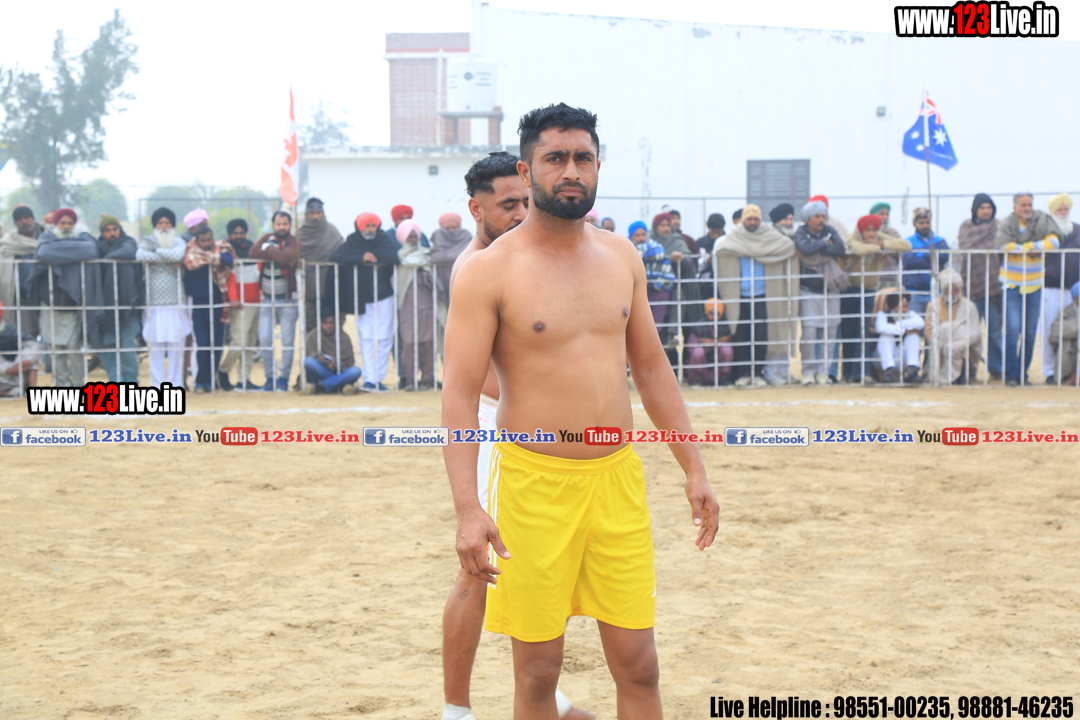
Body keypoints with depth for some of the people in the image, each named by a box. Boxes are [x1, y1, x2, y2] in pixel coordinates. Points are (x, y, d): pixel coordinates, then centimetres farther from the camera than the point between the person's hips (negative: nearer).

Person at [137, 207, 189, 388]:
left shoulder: (179, 243, 9)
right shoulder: (147, 241, 9)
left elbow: (177, 254, -15)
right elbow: (140, 255, -14)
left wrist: (155, 251, -5)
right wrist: (170, 260, -11)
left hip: (176, 304, 0)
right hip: (154, 304, 0)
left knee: (176, 345, 0)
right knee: (155, 347, -2)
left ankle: (175, 385, 8)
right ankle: (157, 385, 4)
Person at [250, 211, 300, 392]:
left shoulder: (294, 242, -4)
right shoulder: (267, 238, 8)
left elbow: (287, 257, -25)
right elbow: (252, 253, -10)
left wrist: (268, 250, -11)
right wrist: (276, 255, -17)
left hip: (287, 299, -3)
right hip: (267, 299, 3)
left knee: (287, 340, -2)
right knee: (264, 340, -3)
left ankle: (284, 377, 8)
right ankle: (270, 377, 9)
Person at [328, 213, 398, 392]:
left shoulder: (384, 240, 5)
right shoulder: (352, 242, 3)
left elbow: (393, 258, -11)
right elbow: (335, 257, -12)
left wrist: (374, 257, -10)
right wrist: (360, 258, -18)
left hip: (383, 296, 1)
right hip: (362, 299, -1)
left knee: (384, 339, -2)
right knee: (366, 340, -3)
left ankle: (378, 378, 2)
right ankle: (369, 379, -5)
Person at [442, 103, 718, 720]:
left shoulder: (622, 257, 9)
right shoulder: (490, 270, -7)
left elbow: (652, 366, 16)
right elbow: (461, 394, -11)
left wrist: (694, 467, 12)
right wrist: (468, 509, -20)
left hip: (618, 478, 4)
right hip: (535, 484, -4)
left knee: (639, 666, 6)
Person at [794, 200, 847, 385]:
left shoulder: (830, 231, 6)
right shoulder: (801, 232, -2)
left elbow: (841, 249, -12)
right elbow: (805, 248, -24)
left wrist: (815, 251, -16)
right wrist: (825, 243, -10)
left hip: (830, 290, 3)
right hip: (808, 291, -3)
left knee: (829, 331, 2)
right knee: (809, 331, -9)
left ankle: (823, 371, 9)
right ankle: (808, 371, 1)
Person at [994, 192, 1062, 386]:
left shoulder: (1042, 221, -2)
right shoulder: (1006, 225, -7)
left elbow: (1054, 241, -14)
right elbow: (1003, 245, -23)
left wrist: (1025, 247, -19)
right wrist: (1033, 248, -17)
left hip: (1034, 286, 3)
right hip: (1012, 286, -3)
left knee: (1030, 332, 6)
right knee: (1013, 329, -12)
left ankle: (1023, 372, 17)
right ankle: (1011, 374, -5)